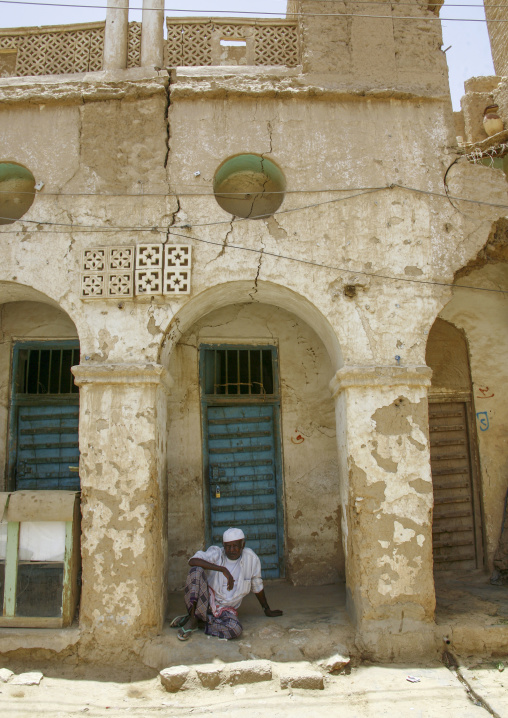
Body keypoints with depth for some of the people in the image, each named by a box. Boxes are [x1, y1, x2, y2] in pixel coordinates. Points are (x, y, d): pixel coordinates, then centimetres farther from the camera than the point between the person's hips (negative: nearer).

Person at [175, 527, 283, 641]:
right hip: (207, 600, -1)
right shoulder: (216, 553, -7)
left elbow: (257, 587, 13)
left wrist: (267, 610, 23)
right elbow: (192, 561, -27)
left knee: (236, 629, -34)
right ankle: (192, 619, -25)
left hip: (226, 609, 1)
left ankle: (194, 620, -16)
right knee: (196, 570, -27)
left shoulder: (251, 558, -2)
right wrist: (223, 569, -32)